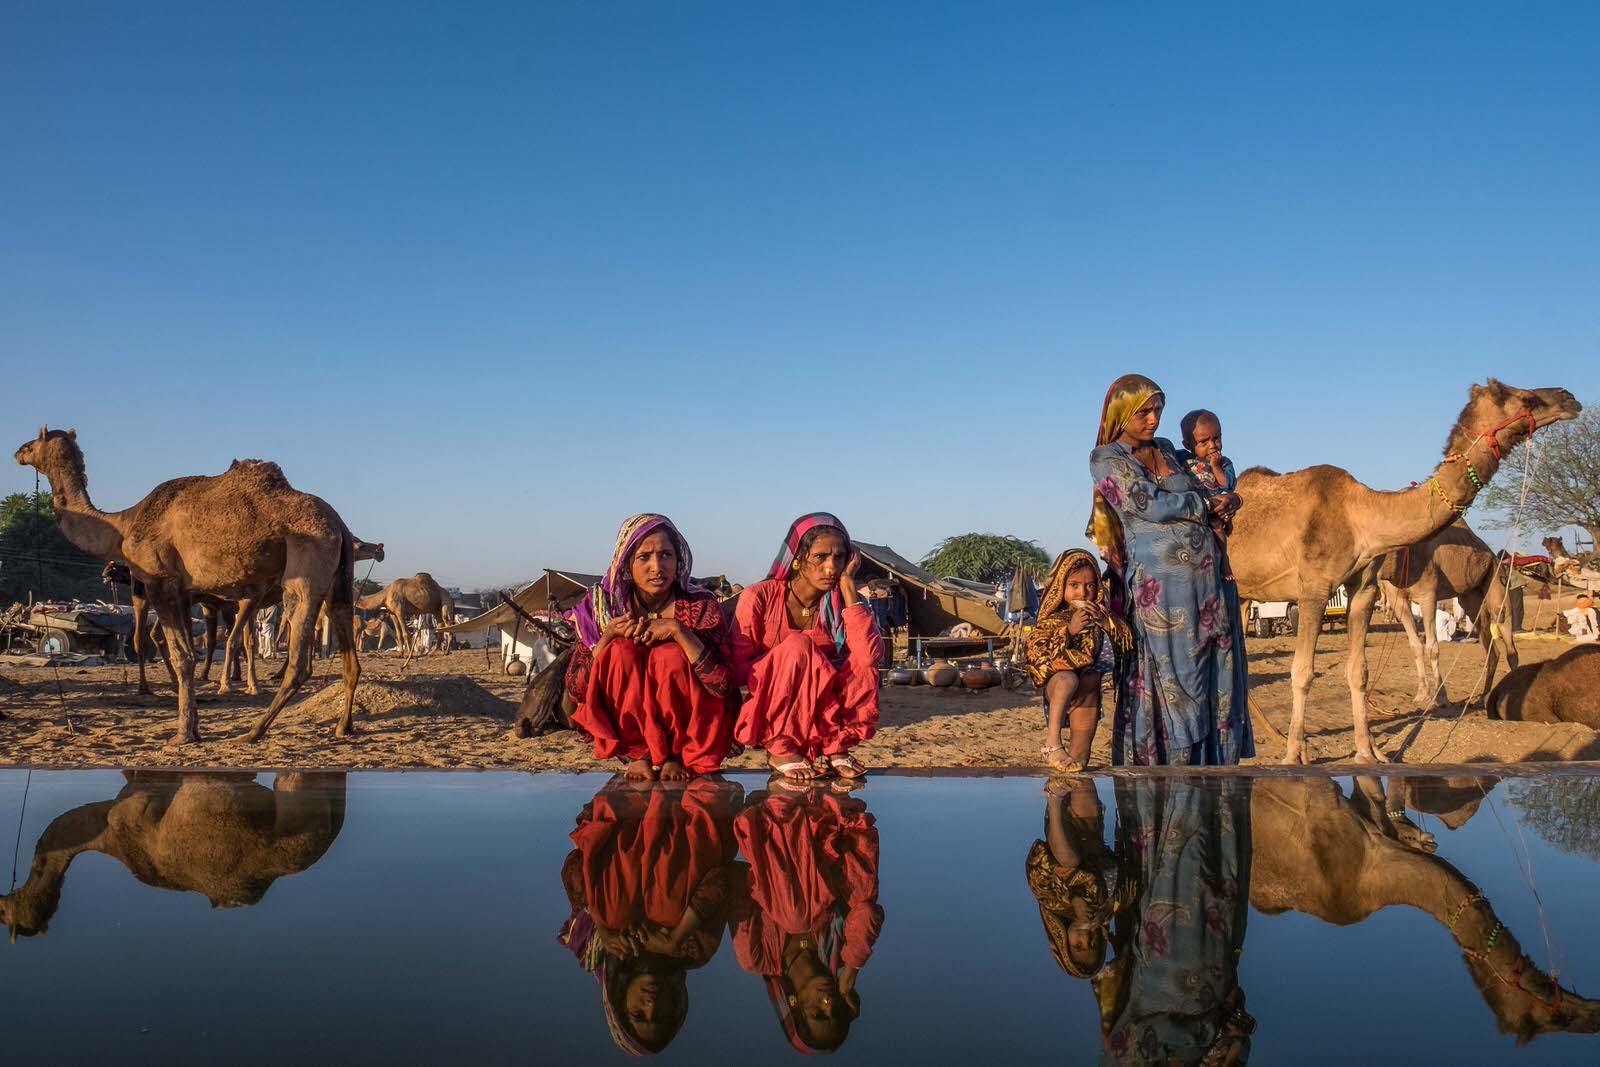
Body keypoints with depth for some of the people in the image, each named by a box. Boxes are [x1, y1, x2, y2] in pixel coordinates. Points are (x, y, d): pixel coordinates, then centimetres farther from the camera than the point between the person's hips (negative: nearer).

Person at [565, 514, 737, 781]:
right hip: (627, 733, 1)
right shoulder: (604, 606, -5)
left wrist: (679, 630, -27)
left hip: (690, 732, -1)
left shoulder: (699, 606, -10)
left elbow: (723, 686, -21)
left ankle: (678, 756, -8)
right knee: (620, 651, -22)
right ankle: (638, 754, -10)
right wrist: (607, 637, -22)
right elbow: (575, 691, -8)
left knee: (671, 655, -27)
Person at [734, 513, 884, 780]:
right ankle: (779, 749, -20)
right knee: (797, 645, -29)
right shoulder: (759, 597, -10)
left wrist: (849, 589, -19)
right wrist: (785, 660, -23)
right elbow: (737, 668, -9)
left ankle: (837, 746, -13)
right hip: (764, 716, -2)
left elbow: (871, 656, -22)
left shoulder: (840, 603, -4)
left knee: (863, 667, -23)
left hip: (819, 717, 3)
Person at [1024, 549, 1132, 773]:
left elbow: (1128, 641, 6)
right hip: (1057, 687, -6)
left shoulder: (1100, 614, 9)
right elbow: (1034, 652, -16)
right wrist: (1069, 631, -22)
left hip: (1087, 693, 6)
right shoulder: (1052, 619, -3)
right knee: (1068, 678, -36)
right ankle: (1052, 743, -38)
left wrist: (1105, 622, -11)